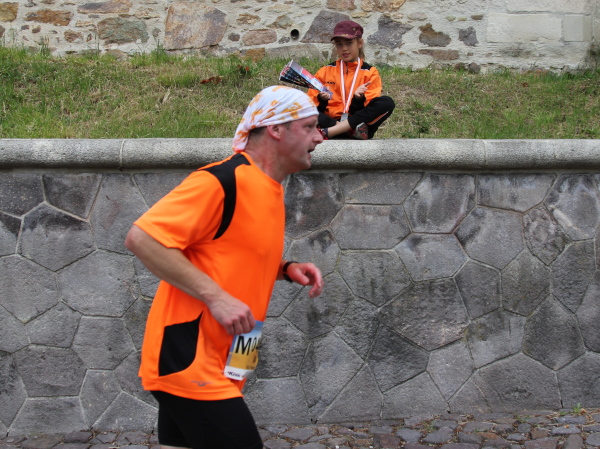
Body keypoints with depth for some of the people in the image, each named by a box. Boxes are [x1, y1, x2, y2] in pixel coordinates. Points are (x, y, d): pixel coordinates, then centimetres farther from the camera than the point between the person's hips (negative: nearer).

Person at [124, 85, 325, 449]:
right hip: (188, 360, -9)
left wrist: (286, 269, 6)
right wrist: (215, 296, -22)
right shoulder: (224, 180, -16)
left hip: (217, 366, 9)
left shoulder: (271, 190, 13)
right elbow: (141, 238, -20)